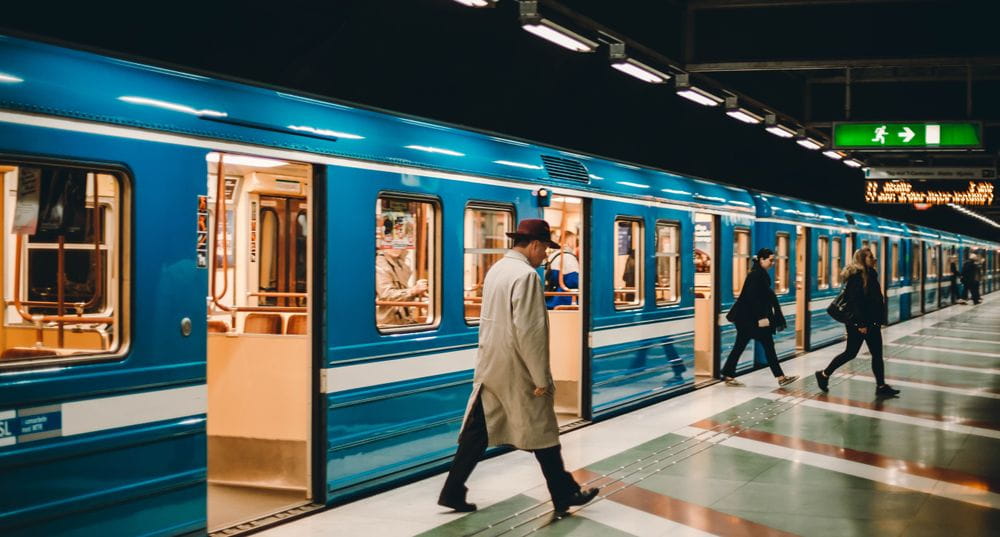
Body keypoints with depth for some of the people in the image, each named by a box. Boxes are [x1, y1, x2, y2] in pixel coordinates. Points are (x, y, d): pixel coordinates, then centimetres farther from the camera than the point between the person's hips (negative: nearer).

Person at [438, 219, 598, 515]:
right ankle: (565, 494, 19)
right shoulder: (526, 275, -18)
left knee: (477, 432, 11)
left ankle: (452, 492, 12)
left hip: (490, 367, 8)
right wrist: (541, 378, -17)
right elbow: (529, 331, -22)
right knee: (543, 434, 6)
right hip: (516, 371, -8)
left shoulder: (496, 270, 9)